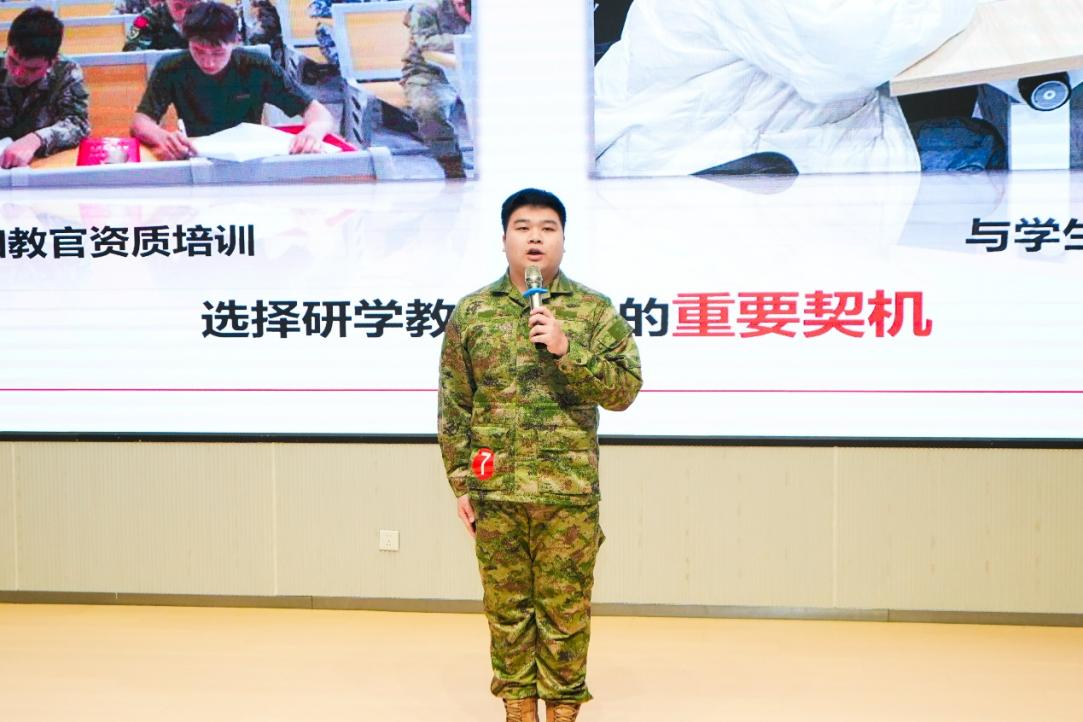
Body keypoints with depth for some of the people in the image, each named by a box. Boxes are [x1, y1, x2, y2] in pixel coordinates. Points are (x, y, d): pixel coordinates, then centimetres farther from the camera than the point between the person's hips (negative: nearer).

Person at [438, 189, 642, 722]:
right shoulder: (471, 313, 6)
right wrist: (460, 483, 2)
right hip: (495, 491, 1)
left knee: (567, 609, 6)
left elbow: (626, 389, -5)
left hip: (570, 492, -1)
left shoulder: (596, 312, 2)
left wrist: (568, 349, -17)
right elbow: (453, 406, 6)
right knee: (507, 606, 11)